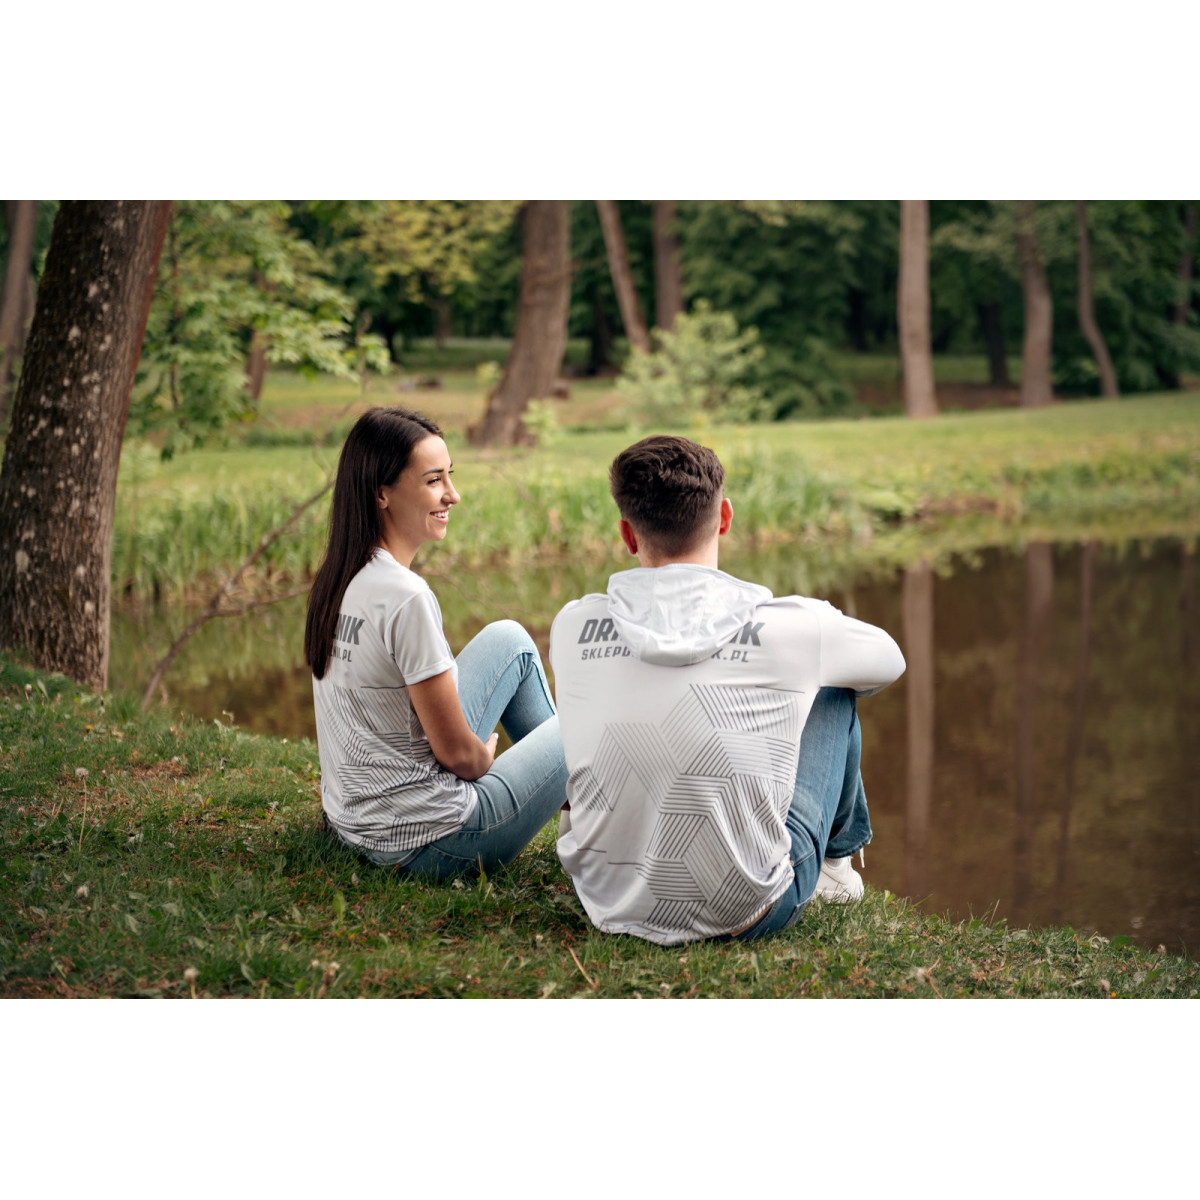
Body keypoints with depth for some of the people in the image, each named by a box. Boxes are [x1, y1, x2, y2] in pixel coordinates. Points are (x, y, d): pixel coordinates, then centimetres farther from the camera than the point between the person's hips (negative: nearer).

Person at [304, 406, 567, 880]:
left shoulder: (338, 579, 0)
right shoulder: (405, 596, -27)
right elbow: (456, 752, -21)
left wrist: (470, 752, 14)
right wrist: (487, 757, 2)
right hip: (422, 843, -8)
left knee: (509, 639, 18)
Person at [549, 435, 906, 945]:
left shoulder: (572, 625, -5)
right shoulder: (789, 626, -12)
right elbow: (889, 659, 12)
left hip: (607, 902, 3)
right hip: (747, 913, -3)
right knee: (833, 691, 19)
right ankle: (836, 860, 43)